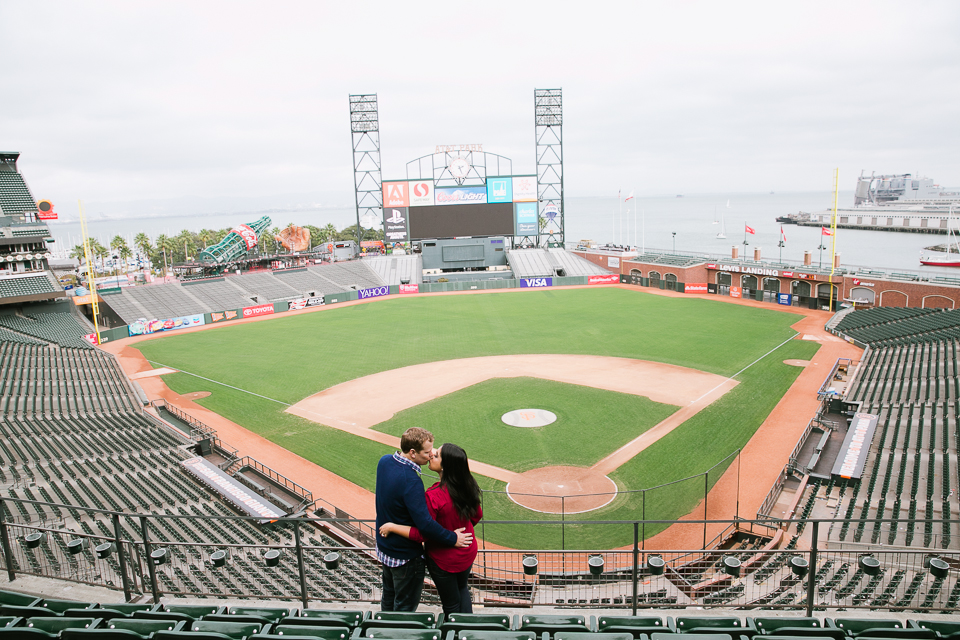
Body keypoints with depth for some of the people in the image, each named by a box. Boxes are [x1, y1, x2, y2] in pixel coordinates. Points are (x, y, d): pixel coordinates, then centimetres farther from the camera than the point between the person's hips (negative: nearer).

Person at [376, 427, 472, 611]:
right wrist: (452, 538, -20)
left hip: (384, 547, 8)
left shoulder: (384, 461, -10)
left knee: (389, 597, 28)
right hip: (406, 556, -8)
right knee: (405, 606, 13)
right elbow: (425, 525, -33)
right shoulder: (411, 481, -33)